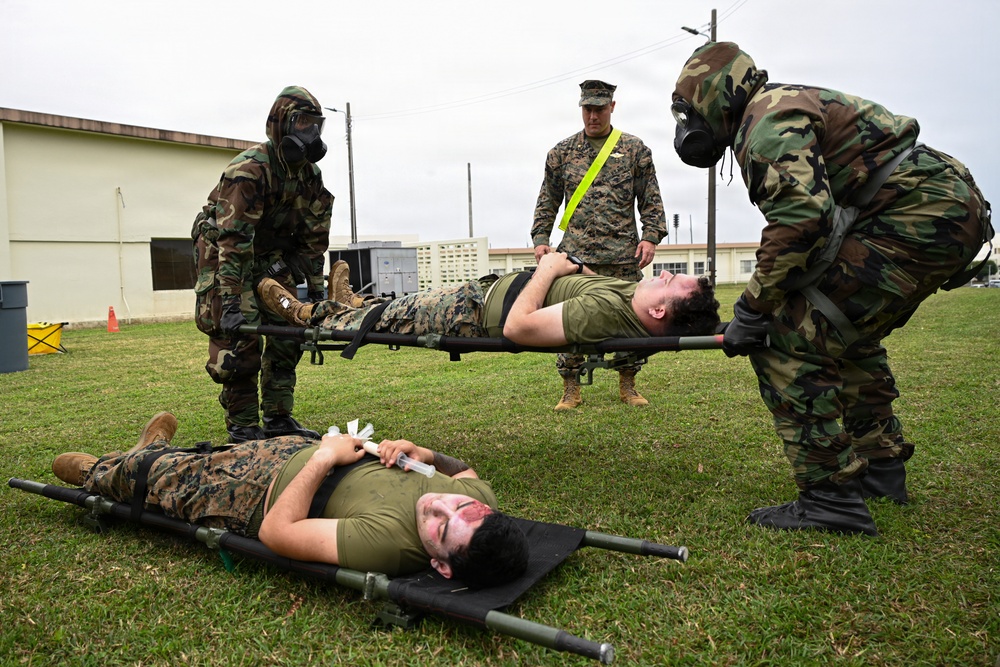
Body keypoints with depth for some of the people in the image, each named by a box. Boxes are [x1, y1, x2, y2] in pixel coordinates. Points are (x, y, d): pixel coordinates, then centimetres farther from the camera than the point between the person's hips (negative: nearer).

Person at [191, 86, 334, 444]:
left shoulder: (309, 172, -2)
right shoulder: (249, 169, -26)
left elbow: (314, 235, 4)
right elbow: (232, 240, -31)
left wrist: (315, 287, 3)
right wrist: (230, 301, -36)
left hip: (272, 256, 8)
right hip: (224, 256, -7)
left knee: (288, 332, 3)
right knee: (239, 341, -13)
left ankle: (278, 418, 13)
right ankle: (242, 429, -2)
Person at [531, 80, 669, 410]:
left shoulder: (634, 149, 10)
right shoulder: (562, 152, 12)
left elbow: (651, 200, 8)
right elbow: (547, 201, 14)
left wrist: (651, 236, -4)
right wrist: (540, 238, 5)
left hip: (623, 253, 0)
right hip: (575, 254, 0)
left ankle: (627, 385, 16)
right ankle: (571, 389, 7)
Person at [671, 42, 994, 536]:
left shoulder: (766, 119, -9)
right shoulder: (789, 107, 25)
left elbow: (800, 220, -25)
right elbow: (811, 215, 26)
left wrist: (751, 311, -17)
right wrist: (768, 305, 22)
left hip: (917, 216, -12)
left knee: (788, 342, -14)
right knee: (848, 334, 27)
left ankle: (831, 500, -8)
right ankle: (880, 468, 36)